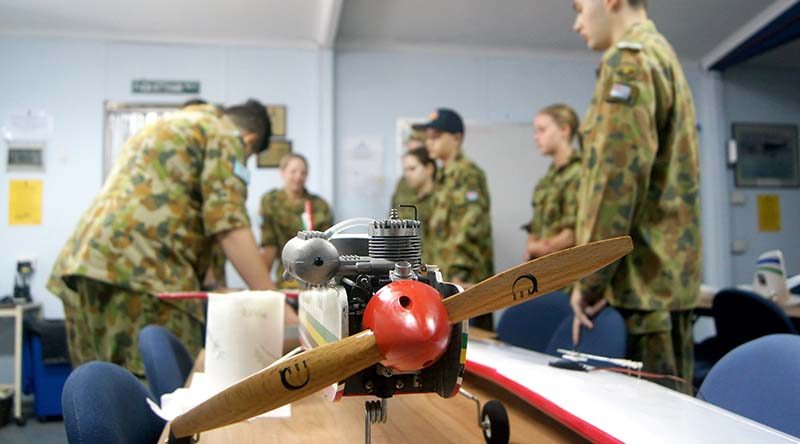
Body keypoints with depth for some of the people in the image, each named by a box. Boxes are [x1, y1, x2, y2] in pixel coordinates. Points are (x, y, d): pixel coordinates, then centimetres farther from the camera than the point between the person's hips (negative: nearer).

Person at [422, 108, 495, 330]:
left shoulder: (468, 174, -11)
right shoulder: (443, 176, 17)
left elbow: (471, 228, -22)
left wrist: (459, 275, -25)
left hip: (465, 282, -9)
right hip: (446, 280, 9)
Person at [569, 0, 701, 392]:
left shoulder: (629, 59, -8)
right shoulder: (663, 56, 22)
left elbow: (618, 175, -19)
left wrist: (589, 280, -14)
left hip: (642, 279, -10)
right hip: (669, 275, 10)